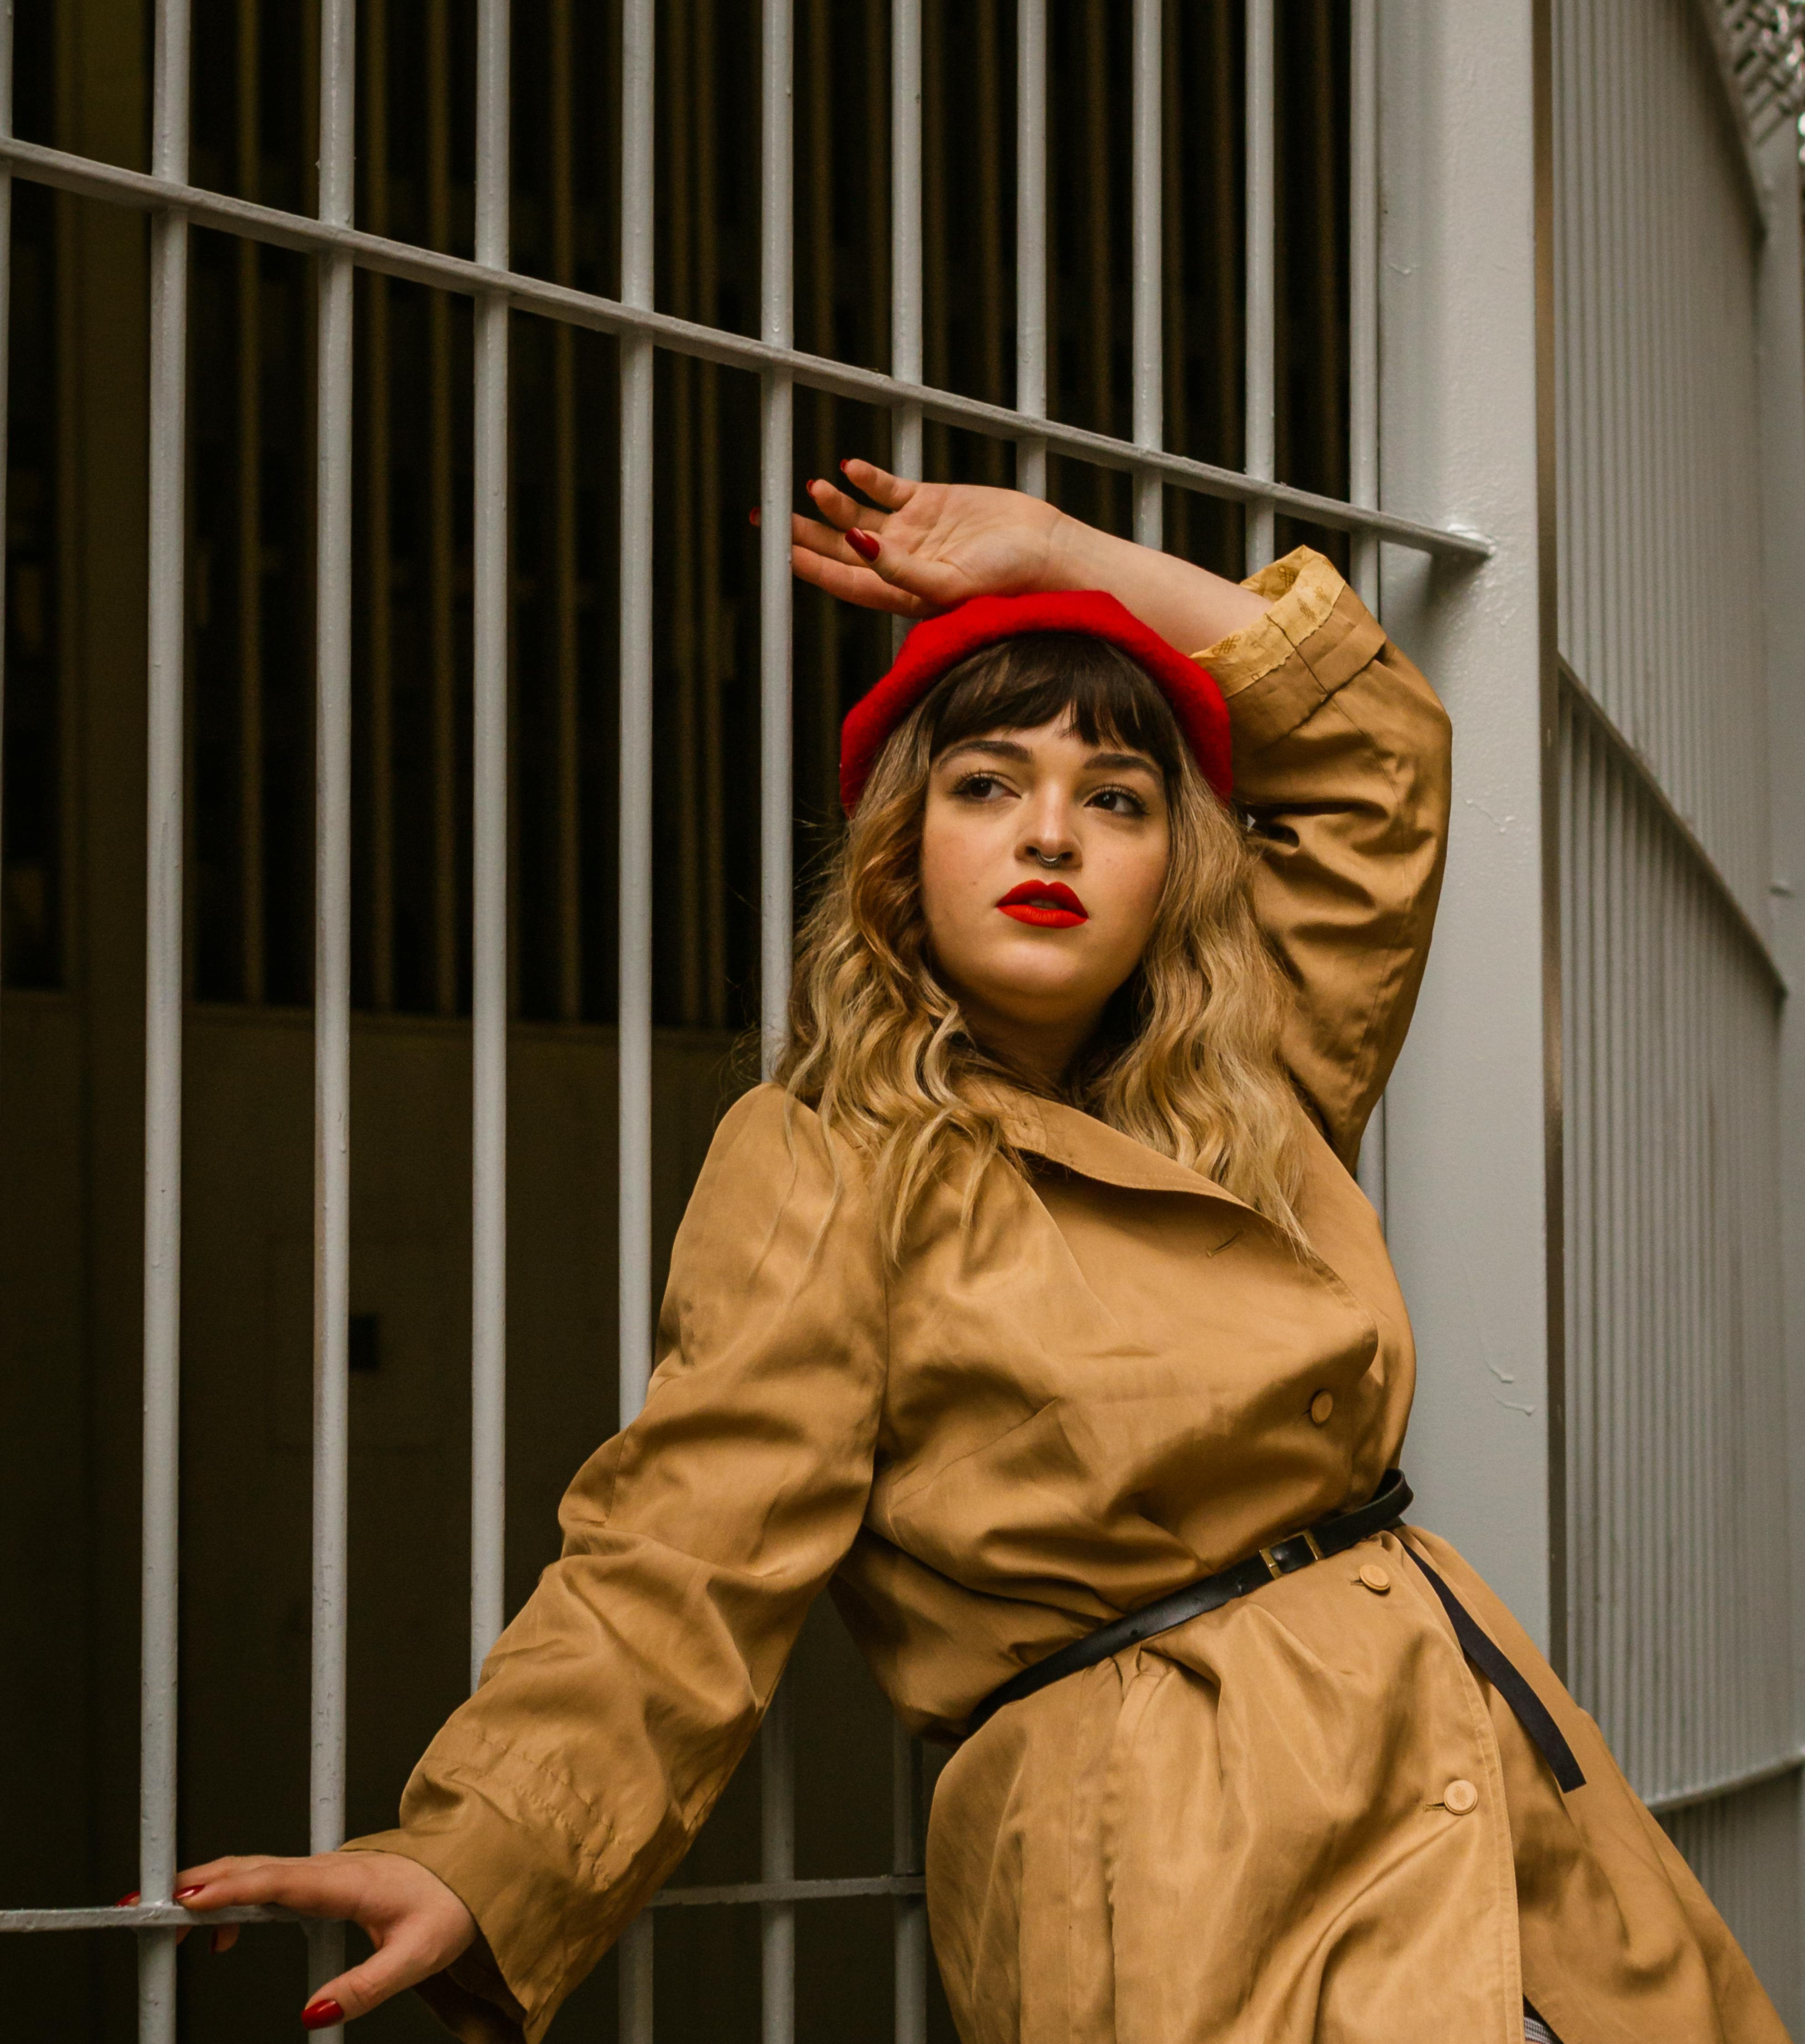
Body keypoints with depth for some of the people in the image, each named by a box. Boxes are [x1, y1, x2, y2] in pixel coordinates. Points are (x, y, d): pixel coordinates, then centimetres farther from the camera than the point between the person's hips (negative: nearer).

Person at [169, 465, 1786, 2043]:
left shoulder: (1252, 1110, 15)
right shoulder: (827, 1169, -2)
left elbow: (1373, 739, 24)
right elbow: (682, 1566, -10)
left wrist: (1056, 557, 19)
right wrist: (470, 1864, -24)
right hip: (1204, 1884, -6)